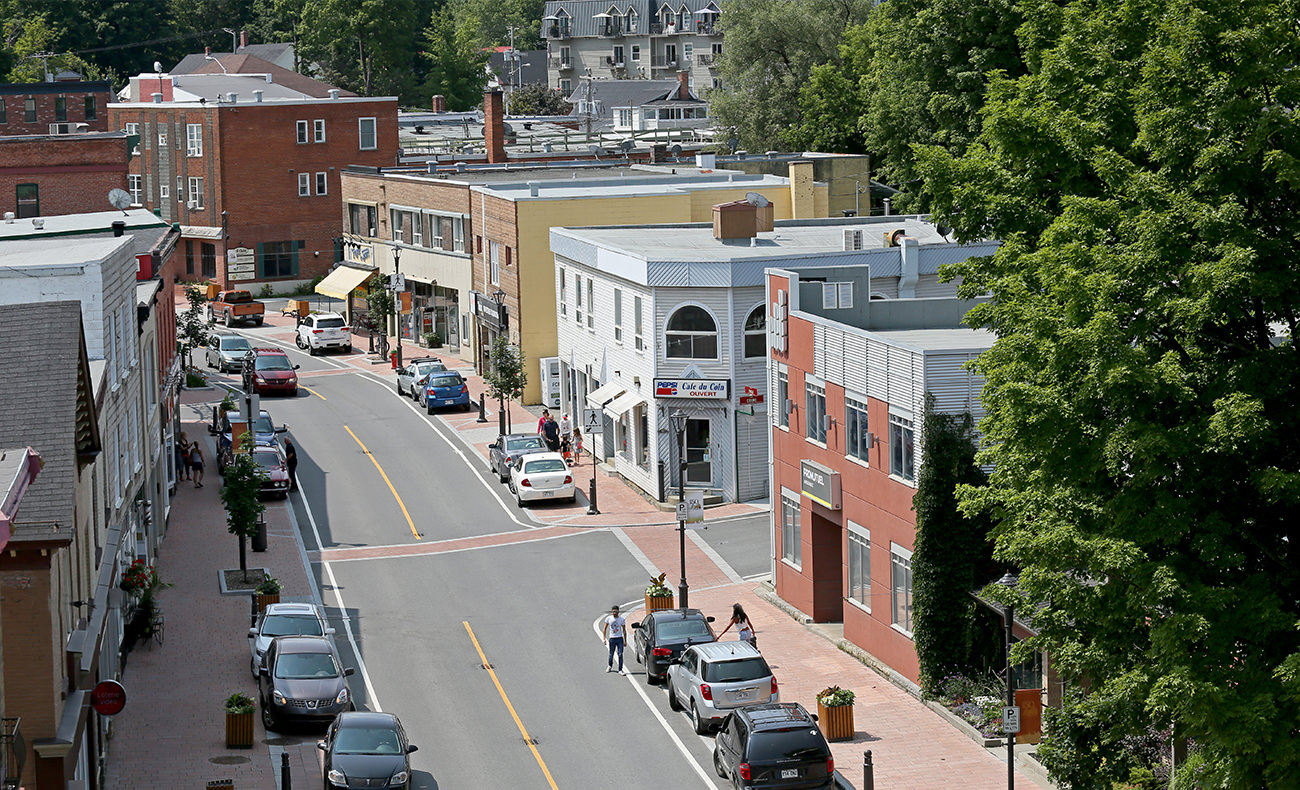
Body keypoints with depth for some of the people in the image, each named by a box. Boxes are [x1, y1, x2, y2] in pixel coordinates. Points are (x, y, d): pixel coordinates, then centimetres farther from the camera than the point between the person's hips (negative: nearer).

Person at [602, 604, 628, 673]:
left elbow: (624, 630, 7)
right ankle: (610, 666, 37)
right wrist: (604, 638, -2)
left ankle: (620, 670, -3)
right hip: (612, 638, 1)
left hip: (619, 639, -1)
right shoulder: (608, 618, -1)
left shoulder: (621, 619, -1)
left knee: (620, 654, -7)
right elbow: (604, 628, 6)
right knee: (611, 655, 10)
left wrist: (625, 641, 6)